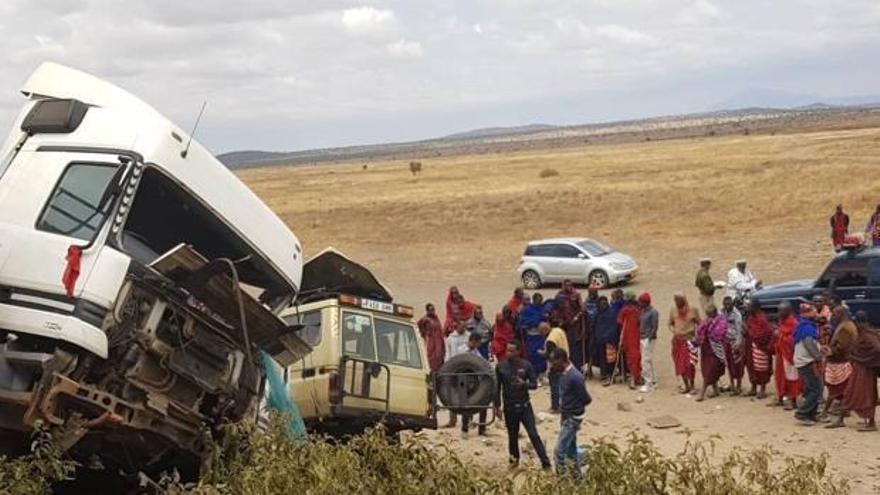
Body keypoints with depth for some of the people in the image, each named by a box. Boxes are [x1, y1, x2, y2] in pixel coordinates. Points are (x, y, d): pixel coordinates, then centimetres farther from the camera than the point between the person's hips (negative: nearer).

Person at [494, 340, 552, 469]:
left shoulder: (526, 365, -7)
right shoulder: (501, 366, -4)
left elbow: (534, 384, -2)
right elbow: (497, 387, 2)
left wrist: (524, 384, -23)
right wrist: (497, 406, 0)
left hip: (524, 406, -1)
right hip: (509, 407, 1)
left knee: (534, 435, -5)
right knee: (512, 435, 13)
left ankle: (546, 463, -3)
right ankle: (514, 459, 35)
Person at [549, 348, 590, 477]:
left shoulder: (574, 377, -27)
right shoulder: (563, 373, 0)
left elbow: (587, 399, -18)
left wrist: (576, 407, -2)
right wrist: (562, 407, 0)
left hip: (573, 418, -9)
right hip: (565, 416, 9)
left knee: (559, 451, -7)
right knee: (571, 448, 19)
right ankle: (577, 476, 32)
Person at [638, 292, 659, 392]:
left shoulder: (653, 312, -13)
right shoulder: (643, 311, 12)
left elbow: (655, 327, -15)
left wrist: (649, 338, -19)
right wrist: (640, 337, 8)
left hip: (648, 339, -9)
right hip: (642, 338, 9)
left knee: (646, 362, -8)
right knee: (649, 361, 14)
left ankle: (648, 384, -2)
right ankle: (653, 381, 23)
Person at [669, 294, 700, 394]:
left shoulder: (693, 311, -8)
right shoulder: (673, 310, 2)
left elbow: (699, 324, -1)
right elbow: (670, 324, 13)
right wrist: (674, 331, -7)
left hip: (689, 340, -4)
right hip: (677, 340, 4)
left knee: (690, 364, -4)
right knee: (680, 364, 7)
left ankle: (691, 385, 12)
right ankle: (685, 385, 22)